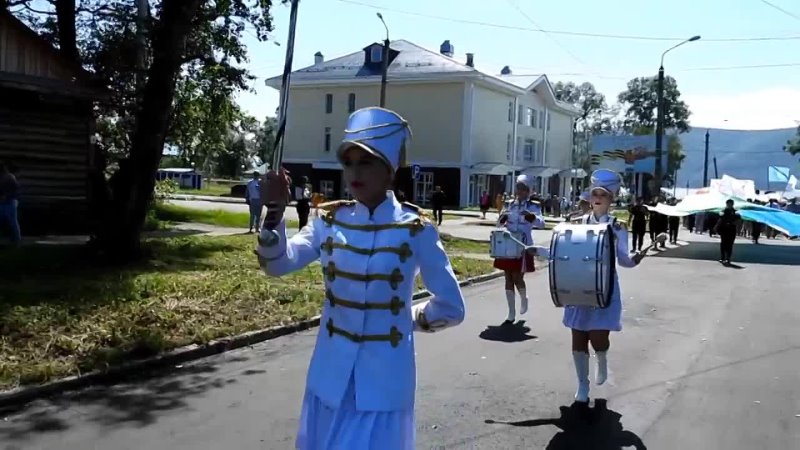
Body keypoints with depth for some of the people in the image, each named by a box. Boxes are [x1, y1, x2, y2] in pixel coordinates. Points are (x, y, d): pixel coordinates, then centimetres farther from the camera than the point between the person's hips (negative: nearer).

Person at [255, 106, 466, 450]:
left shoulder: (415, 230, -12)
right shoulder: (330, 220, -1)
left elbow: (450, 307, -6)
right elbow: (278, 264, -11)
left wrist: (412, 319, 6)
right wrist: (275, 211, -23)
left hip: (383, 378, -4)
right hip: (331, 373, 4)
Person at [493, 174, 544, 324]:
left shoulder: (533, 206, -5)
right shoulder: (509, 204, 7)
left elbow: (541, 223, -19)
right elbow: (499, 224, 9)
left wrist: (532, 217, -39)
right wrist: (502, 219, -14)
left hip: (523, 246, -4)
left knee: (517, 277, -4)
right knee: (509, 278, 6)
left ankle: (524, 299, 30)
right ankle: (511, 313, 14)